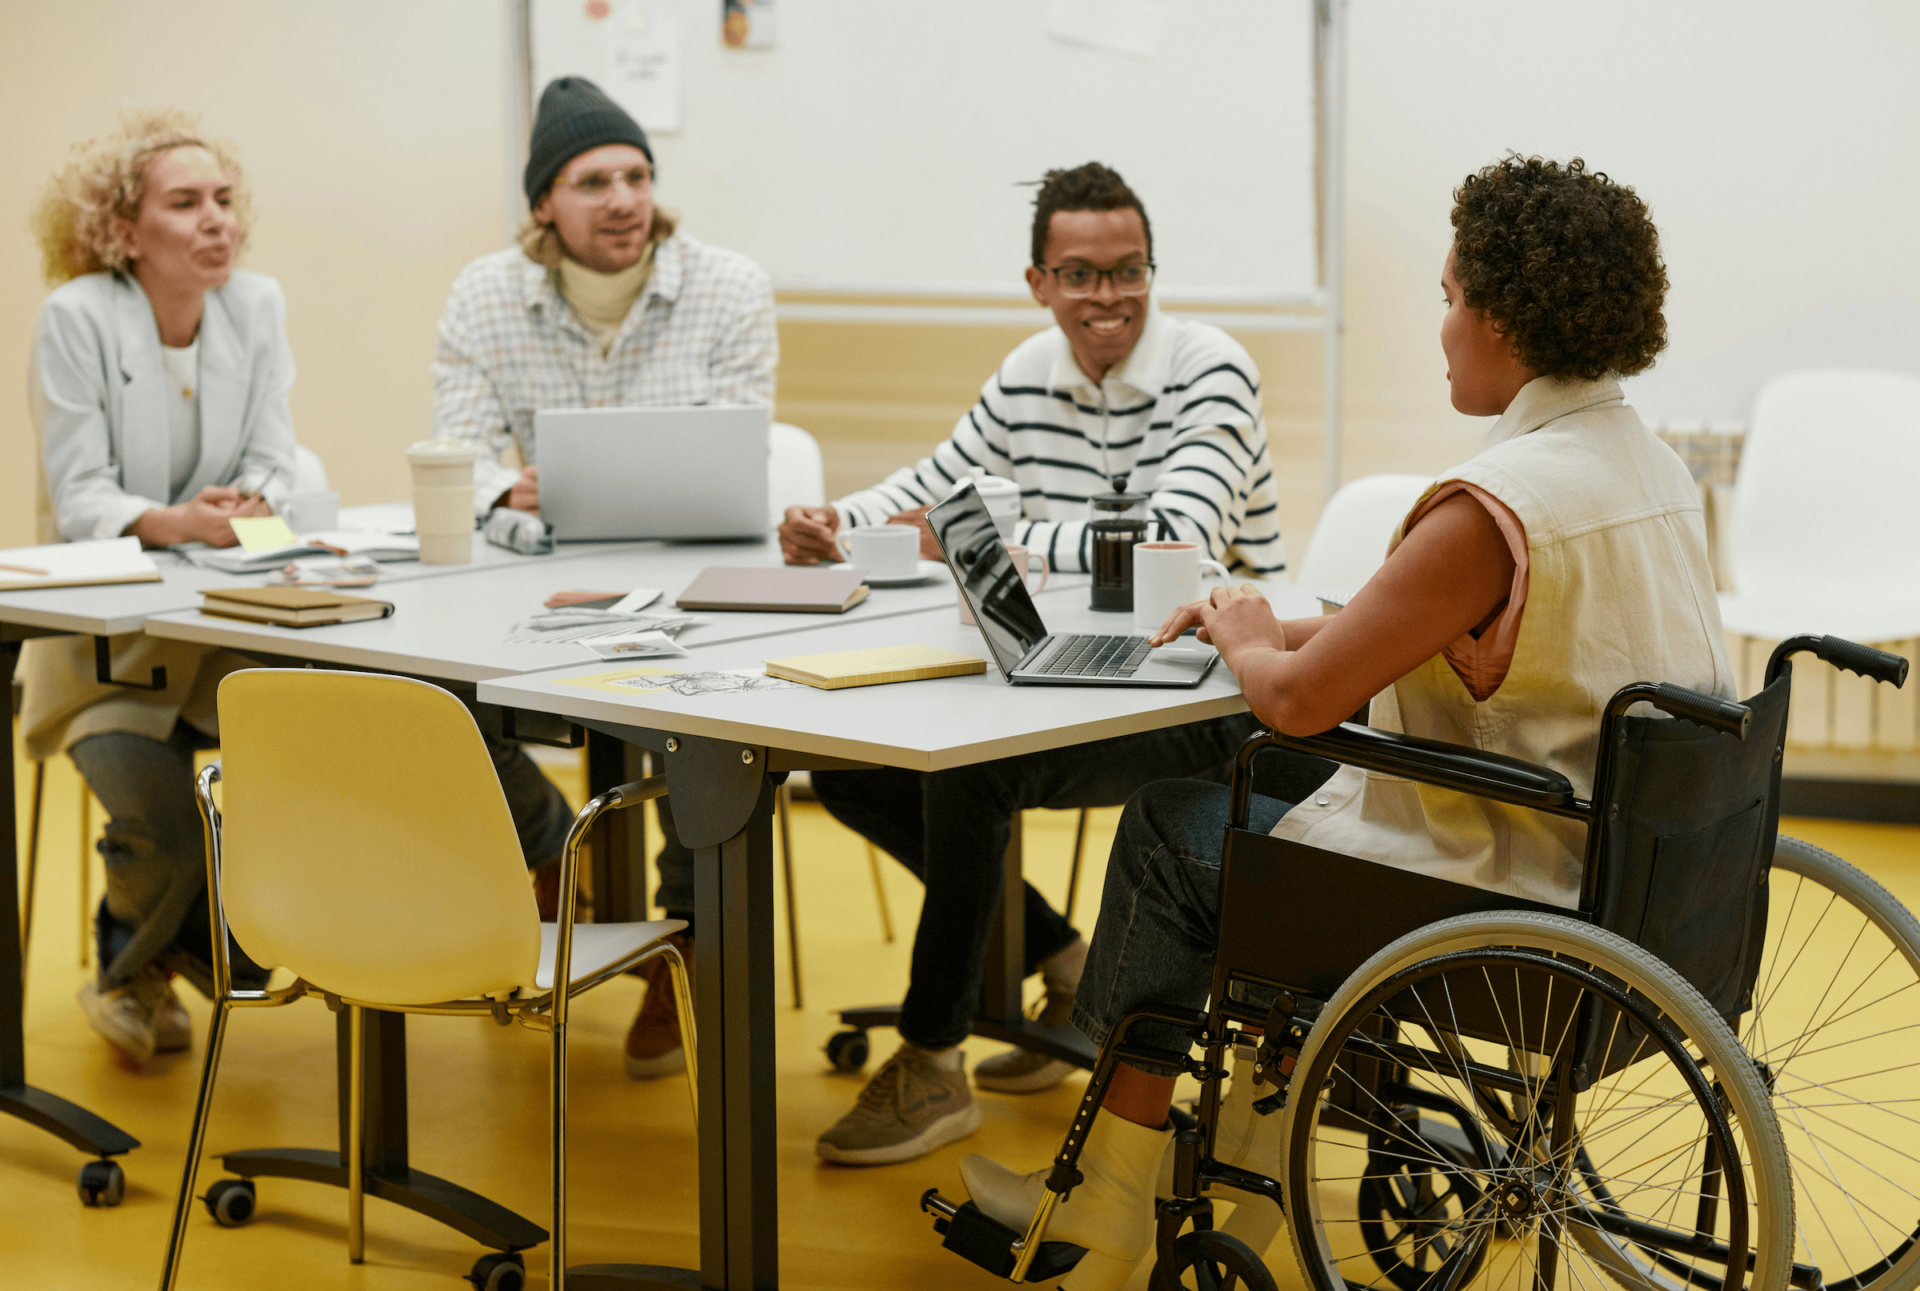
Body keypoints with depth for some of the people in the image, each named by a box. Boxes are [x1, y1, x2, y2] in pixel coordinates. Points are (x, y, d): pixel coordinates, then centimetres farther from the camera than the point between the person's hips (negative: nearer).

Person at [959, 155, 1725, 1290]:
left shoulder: (1498, 505, -25)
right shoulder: (1658, 470, 5)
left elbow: (1299, 700, -22)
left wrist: (1249, 645, 0)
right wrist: (1282, 627, 12)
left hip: (1514, 918, -9)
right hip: (1635, 881, 9)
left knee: (1175, 823, 9)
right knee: (1291, 800, 26)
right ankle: (1247, 1149, 33)